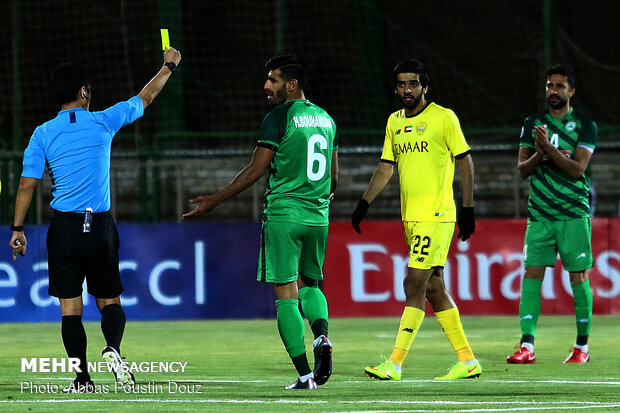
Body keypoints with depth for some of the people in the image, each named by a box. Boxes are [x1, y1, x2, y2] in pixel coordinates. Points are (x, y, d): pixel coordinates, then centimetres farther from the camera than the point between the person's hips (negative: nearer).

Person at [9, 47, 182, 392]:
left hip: (63, 227, 0)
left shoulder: (43, 134, 0)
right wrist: (169, 66, 30)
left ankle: (82, 379, 0)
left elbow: (27, 185, -2)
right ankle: (113, 348, -20)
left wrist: (18, 229, 6)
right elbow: (145, 98, 15)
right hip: (100, 224, 0)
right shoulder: (103, 122, 0)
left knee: (70, 307, 3)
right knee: (110, 301, 9)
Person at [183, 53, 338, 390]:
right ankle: (322, 335, -8)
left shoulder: (278, 118, -9)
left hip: (283, 214, -6)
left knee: (285, 294, -2)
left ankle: (305, 375, -8)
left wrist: (214, 201, -4)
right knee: (309, 283, 21)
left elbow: (255, 170, -10)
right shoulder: (326, 119, 11)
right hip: (318, 215, 6)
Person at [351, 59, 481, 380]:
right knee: (433, 288, 9)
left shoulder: (444, 118, -5)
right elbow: (385, 167, 19)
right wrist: (364, 203, 9)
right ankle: (466, 360, 16)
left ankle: (396, 363, -14)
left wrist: (468, 209, -7)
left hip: (437, 215, -7)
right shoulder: (394, 122, 13)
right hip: (410, 217, 7)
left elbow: (464, 162, -3)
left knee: (415, 284, -12)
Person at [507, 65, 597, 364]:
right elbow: (522, 170, 8)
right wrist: (538, 155, -12)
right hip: (539, 214, 3)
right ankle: (527, 347, -12)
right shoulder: (532, 124, 11)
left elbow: (577, 169, -10)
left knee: (578, 277, 0)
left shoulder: (584, 125, 0)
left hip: (574, 215, -3)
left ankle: (582, 347, 11)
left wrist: (549, 147, -20)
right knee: (531, 275, -7)